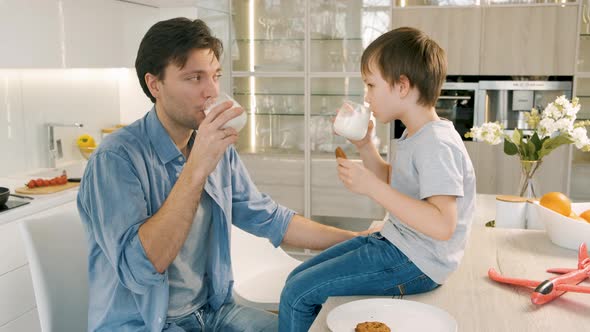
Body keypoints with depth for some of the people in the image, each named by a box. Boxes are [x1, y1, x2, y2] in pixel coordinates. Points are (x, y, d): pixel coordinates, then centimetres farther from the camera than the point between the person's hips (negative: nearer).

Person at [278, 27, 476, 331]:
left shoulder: (436, 145, -23)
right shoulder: (415, 135, 8)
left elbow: (442, 225, -32)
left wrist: (370, 186, -33)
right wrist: (364, 146, 7)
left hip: (414, 263, -10)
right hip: (393, 243, 10)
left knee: (298, 294, -11)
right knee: (297, 279, 12)